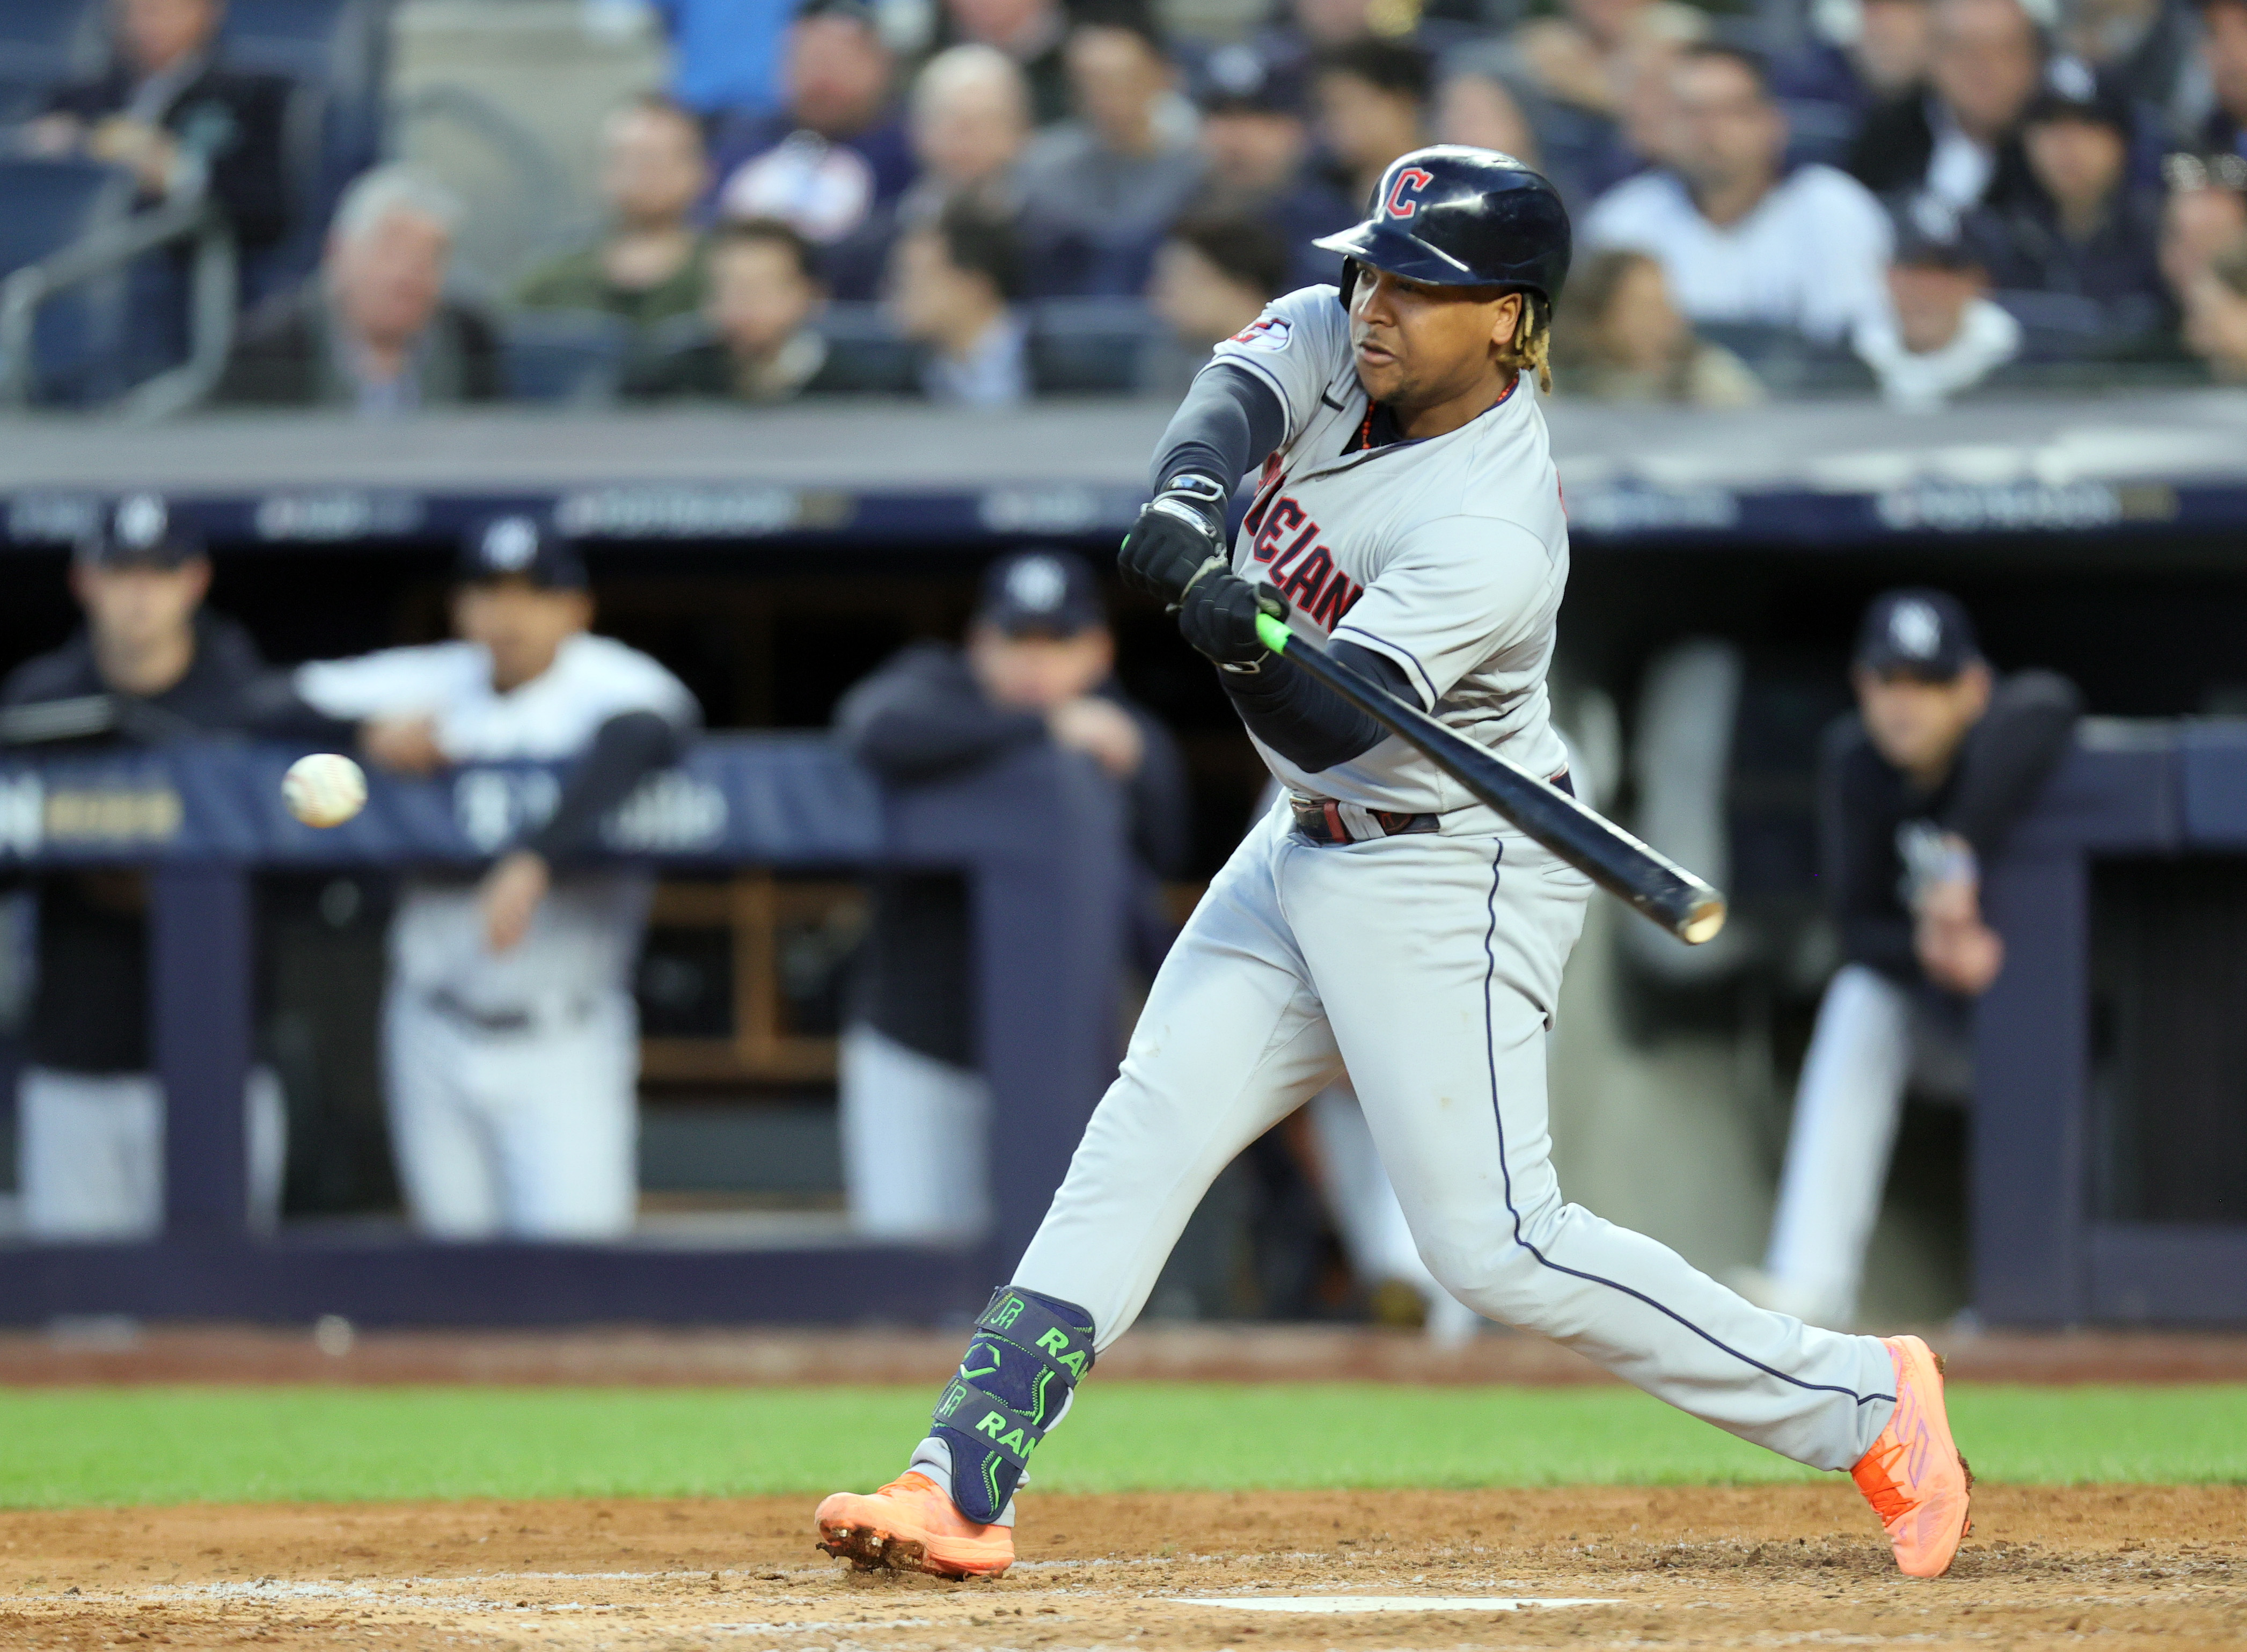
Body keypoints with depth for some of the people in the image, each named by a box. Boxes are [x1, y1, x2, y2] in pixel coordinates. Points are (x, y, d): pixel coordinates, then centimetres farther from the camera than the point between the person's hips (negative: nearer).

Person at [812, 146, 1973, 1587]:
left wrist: (1244, 642, -54)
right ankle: (963, 1490, -2)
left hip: (1448, 883, -8)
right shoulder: (1342, 338, -4)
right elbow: (1241, 394, -21)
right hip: (1310, 851, 8)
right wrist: (1192, 492, -43)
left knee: (1495, 1246, -11)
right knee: (1139, 1145, 0)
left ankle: (1862, 1400, 1)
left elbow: (1331, 722, -33)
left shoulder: (1495, 535, -27)